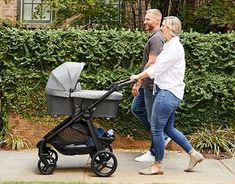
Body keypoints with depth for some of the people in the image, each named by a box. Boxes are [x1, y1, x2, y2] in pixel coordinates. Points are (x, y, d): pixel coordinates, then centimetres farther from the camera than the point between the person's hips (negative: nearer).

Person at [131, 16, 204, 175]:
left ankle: (158, 166, 7)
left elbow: (157, 68, -17)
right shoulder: (170, 45, 17)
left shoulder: (174, 47, -15)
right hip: (167, 91, 10)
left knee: (156, 129, -3)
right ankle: (193, 154, 24)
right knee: (168, 128, 16)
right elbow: (159, 67, 19)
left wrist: (138, 77, -8)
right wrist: (140, 78, 13)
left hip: (168, 93, -10)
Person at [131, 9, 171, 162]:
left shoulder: (156, 38, -18)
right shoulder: (154, 37, 15)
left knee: (153, 117, -2)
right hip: (147, 84, 11)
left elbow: (151, 63, -24)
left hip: (152, 85, -11)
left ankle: (154, 153, 10)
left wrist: (138, 82, -22)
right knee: (136, 108, 17)